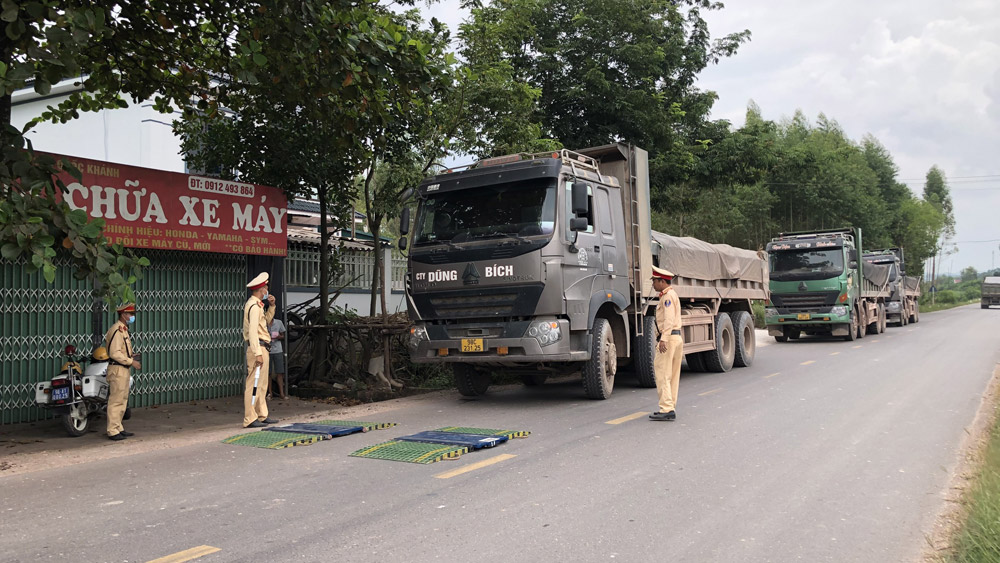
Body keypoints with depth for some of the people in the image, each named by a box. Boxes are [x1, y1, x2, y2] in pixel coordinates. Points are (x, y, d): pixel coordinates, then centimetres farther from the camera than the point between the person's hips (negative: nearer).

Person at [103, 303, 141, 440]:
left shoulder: (123, 329, 19)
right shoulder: (117, 329, -14)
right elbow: (114, 353, -21)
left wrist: (130, 355, 10)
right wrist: (131, 361, -18)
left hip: (123, 370, 10)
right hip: (117, 369, -10)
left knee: (122, 400, 14)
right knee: (116, 401, -7)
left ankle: (118, 428, 21)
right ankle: (113, 431, -4)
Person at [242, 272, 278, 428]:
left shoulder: (256, 304, 19)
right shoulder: (254, 306, -13)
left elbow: (267, 320, 35)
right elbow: (253, 331, -21)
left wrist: (272, 305, 19)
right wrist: (258, 354, -25)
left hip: (262, 349, 11)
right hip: (258, 348, -11)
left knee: (262, 384, 15)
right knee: (254, 384, -10)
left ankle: (262, 415, 22)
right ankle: (250, 419, -8)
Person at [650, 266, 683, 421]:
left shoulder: (668, 295, -11)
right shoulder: (672, 295, 21)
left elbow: (669, 319, -22)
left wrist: (663, 339, -29)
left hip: (668, 339, -10)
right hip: (677, 337, 10)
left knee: (662, 374, -10)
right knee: (673, 376, 11)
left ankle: (667, 409, -12)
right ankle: (671, 407, 16)